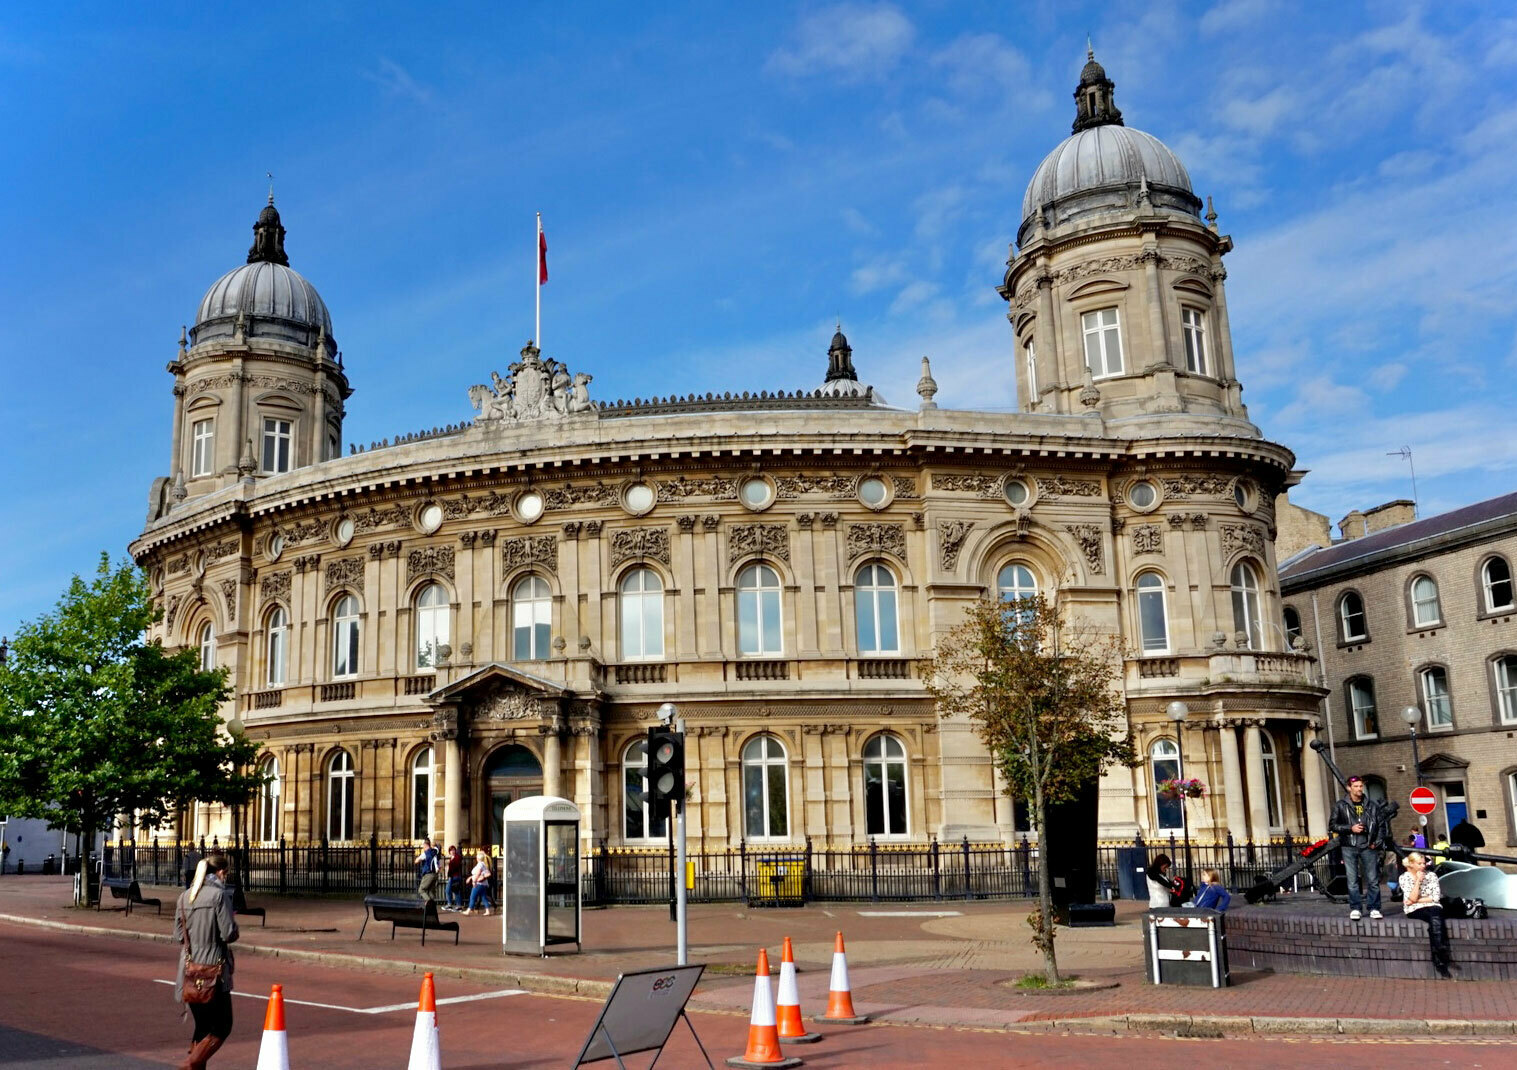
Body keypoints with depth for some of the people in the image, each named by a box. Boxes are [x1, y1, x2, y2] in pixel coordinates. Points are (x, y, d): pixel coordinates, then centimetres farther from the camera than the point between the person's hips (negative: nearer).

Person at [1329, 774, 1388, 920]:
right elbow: (1332, 825, 3)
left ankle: (1374, 908, 10)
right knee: (1352, 880, 0)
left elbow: (1381, 825, 11)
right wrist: (1350, 828, -10)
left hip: (1368, 847, 1)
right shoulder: (1340, 805, 2)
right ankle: (1355, 909, 7)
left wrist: (1377, 843, 1)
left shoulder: (1372, 804, 7)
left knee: (1373, 880, 1)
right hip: (1349, 847, -1)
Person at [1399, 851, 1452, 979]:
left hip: (1433, 906, 2)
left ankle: (1439, 961, -35)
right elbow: (1412, 899, -7)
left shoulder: (1431, 875, 9)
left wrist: (1417, 900, -5)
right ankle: (1441, 960, -35)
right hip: (1414, 911, -2)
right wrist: (1418, 880, -11)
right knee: (1436, 920, -33)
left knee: (1435, 920, -35)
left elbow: (1436, 897, 1)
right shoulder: (1404, 878, 4)